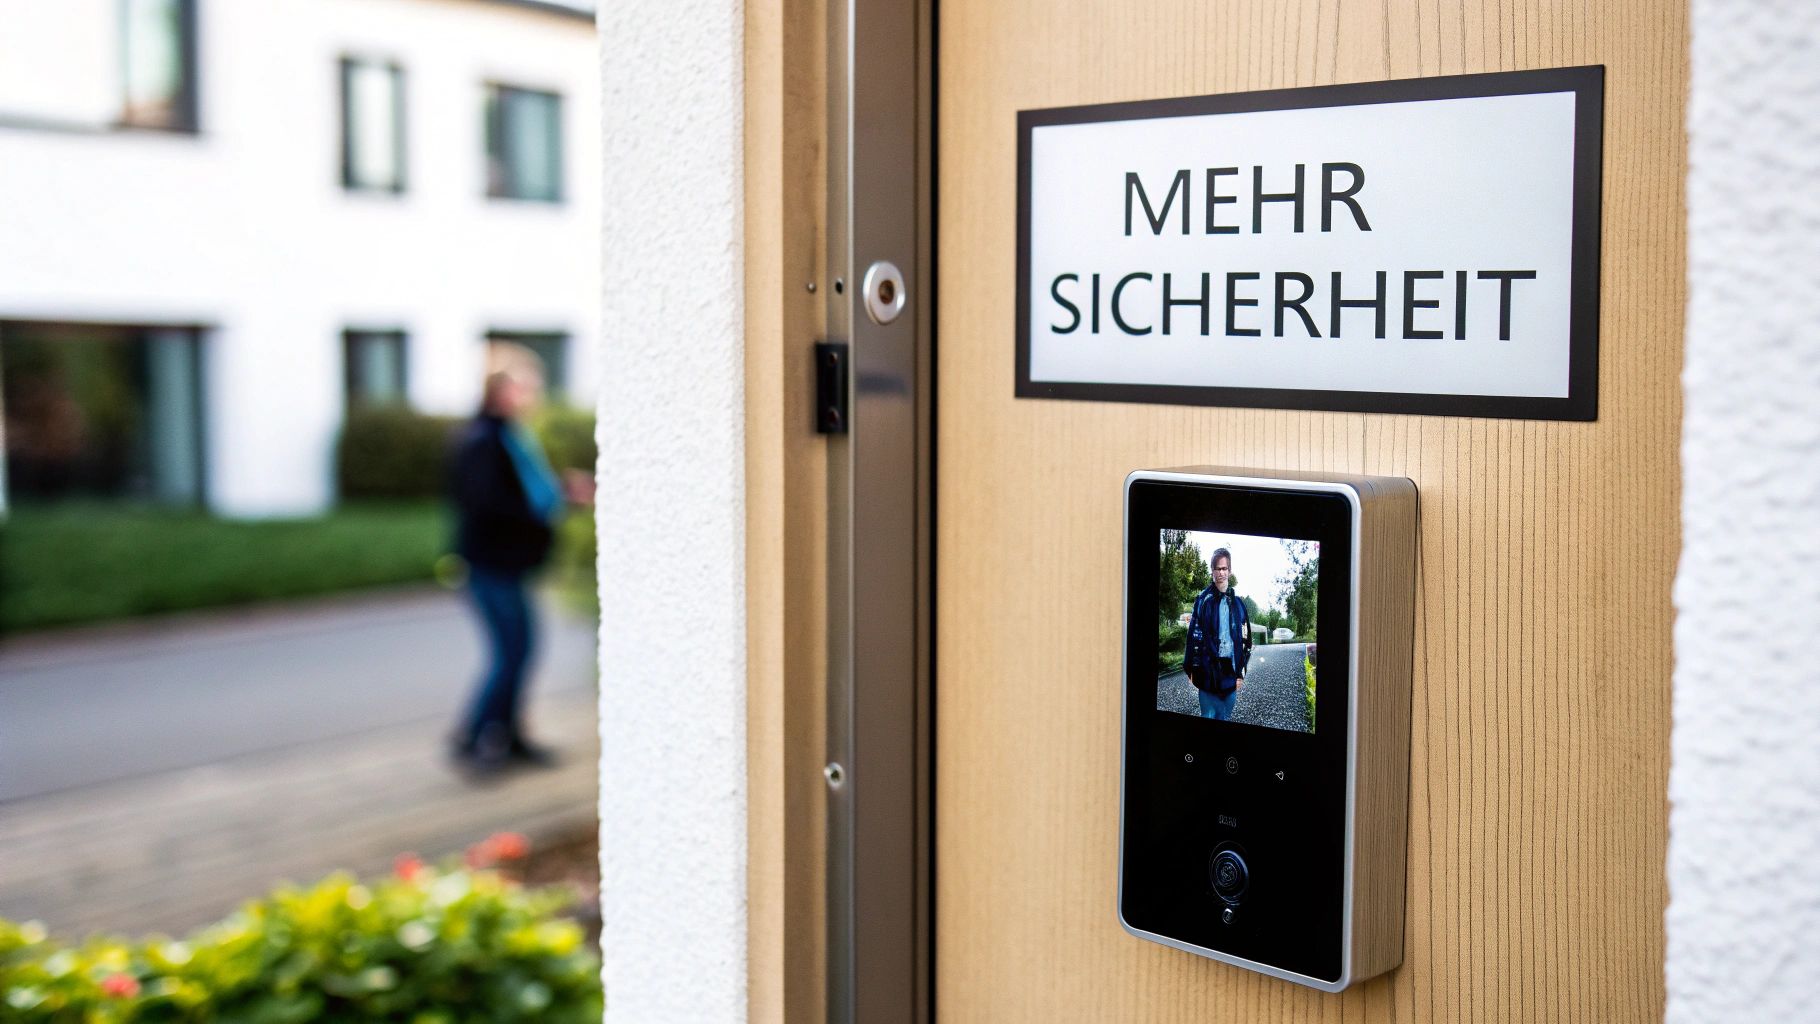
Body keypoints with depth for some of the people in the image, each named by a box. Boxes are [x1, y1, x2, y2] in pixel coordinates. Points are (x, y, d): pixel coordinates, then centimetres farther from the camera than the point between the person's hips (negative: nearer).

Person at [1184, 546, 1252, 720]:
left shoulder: (1237, 603, 9)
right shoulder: (1203, 600, -1)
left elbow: (1245, 639, 10)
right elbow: (1194, 635, -3)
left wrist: (1240, 673, 5)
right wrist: (1193, 669, -5)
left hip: (1230, 671, 3)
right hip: (1208, 670, -3)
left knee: (1226, 718, 11)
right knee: (1208, 716, 0)